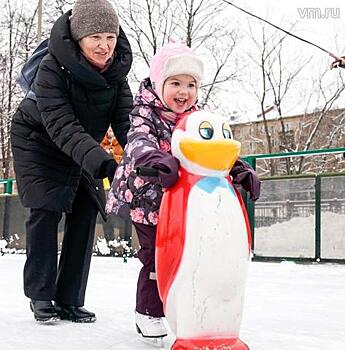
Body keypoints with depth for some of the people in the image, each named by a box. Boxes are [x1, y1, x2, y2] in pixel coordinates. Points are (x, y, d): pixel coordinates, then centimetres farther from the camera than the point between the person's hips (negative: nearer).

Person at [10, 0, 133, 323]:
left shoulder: (117, 68, -17)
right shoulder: (52, 67, -32)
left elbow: (125, 120, -22)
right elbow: (62, 126, -40)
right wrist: (99, 161, -54)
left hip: (83, 147, 5)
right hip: (38, 141, -5)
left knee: (85, 213, -2)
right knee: (46, 211, -14)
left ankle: (70, 300, 7)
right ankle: (41, 296, 0)